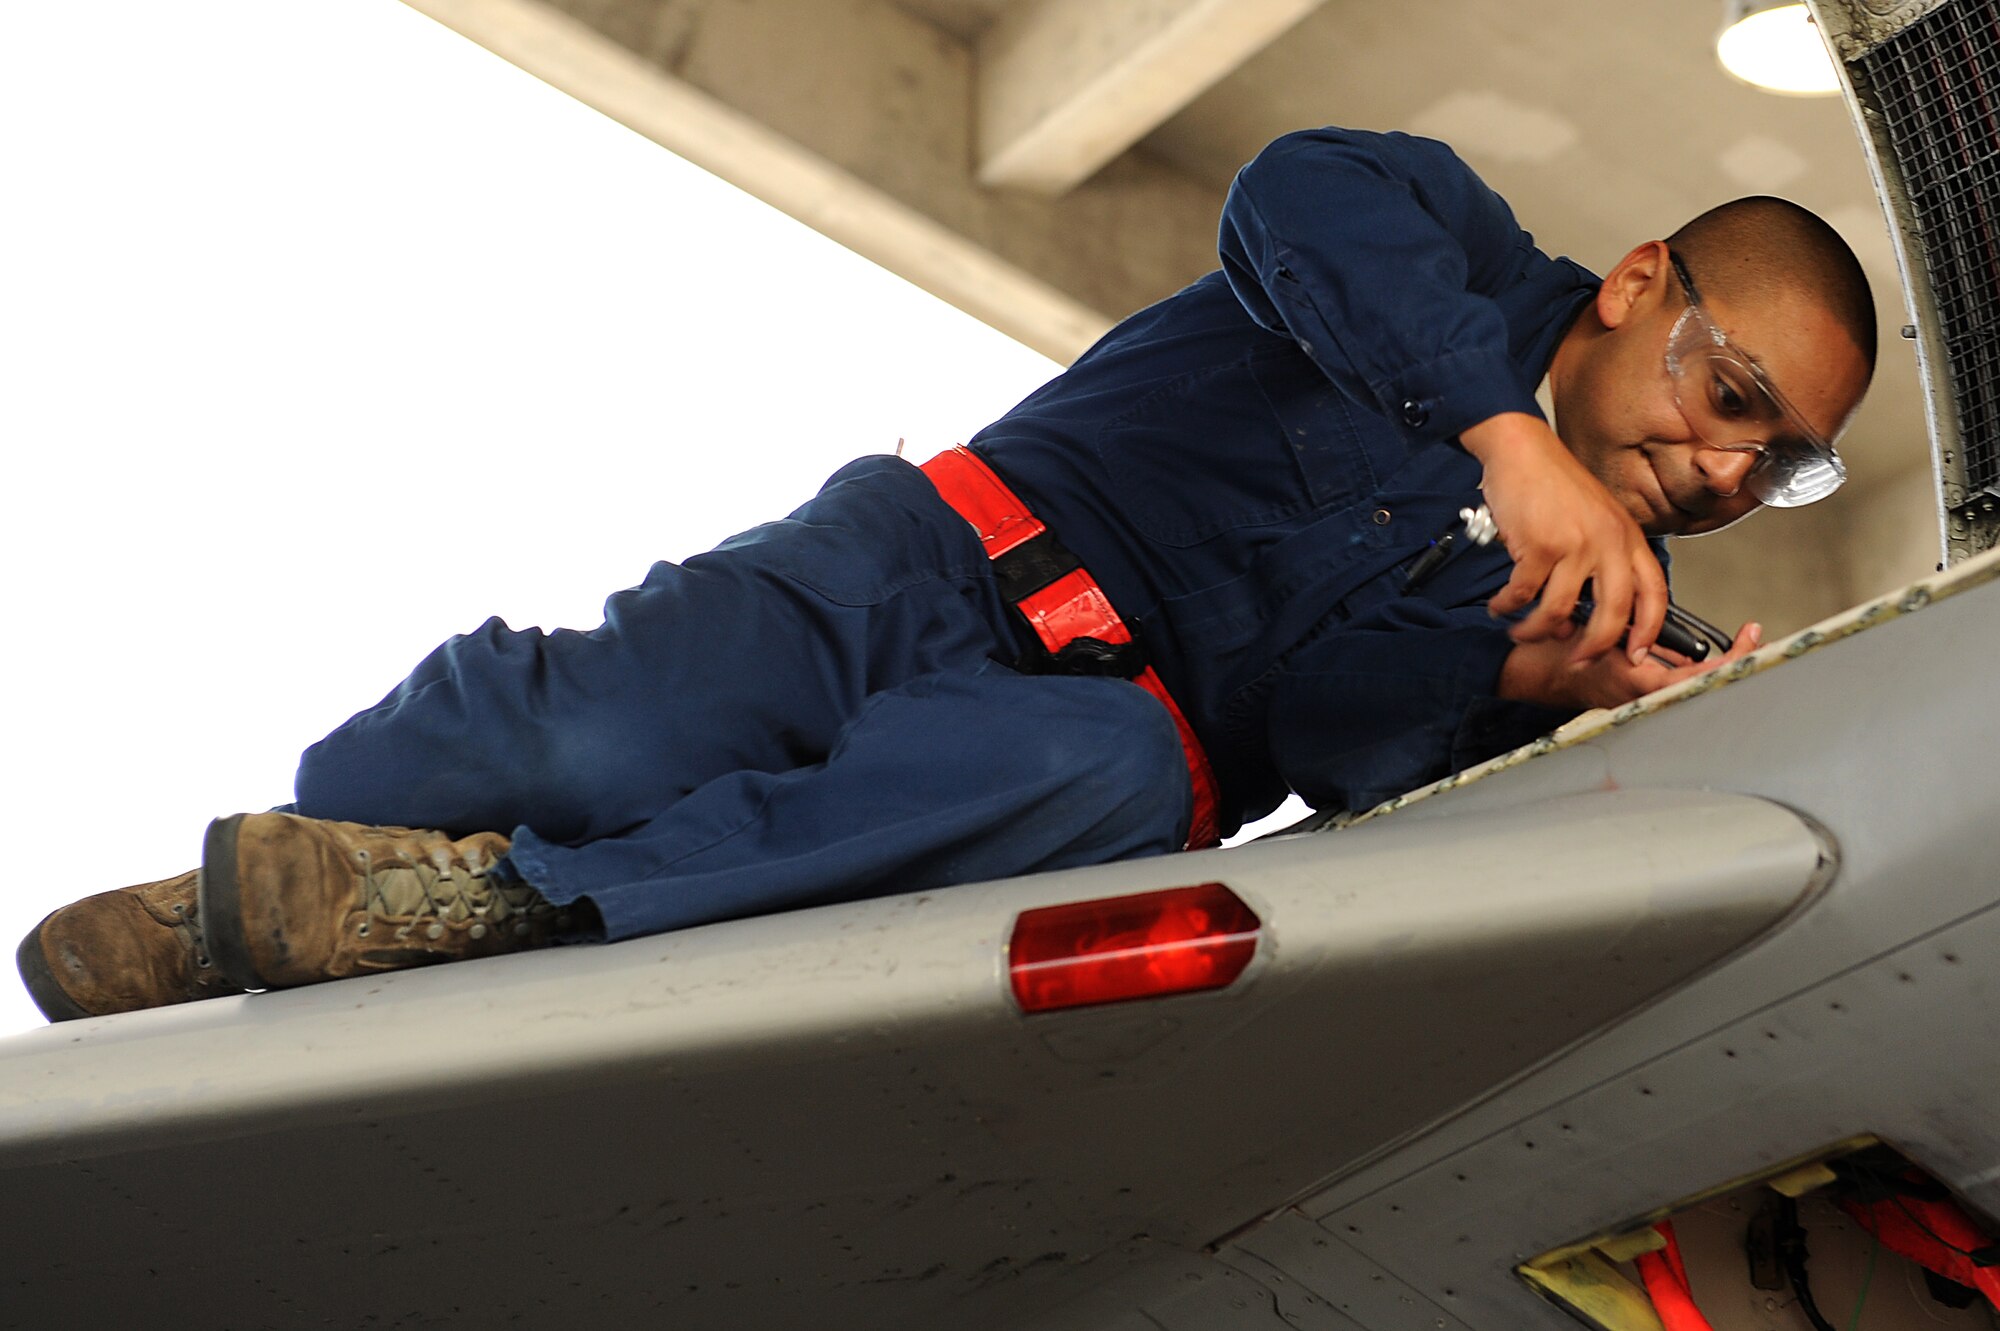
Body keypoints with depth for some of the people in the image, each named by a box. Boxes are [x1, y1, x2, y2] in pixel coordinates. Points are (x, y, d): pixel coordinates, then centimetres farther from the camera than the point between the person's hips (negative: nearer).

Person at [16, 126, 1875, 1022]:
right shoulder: (1470, 255, 9)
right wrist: (1508, 431, -27)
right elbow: (1300, 195, -17)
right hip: (936, 569, -2)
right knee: (600, 742, -31)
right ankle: (245, 896, -7)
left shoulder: (1574, 582, 17)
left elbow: (1329, 731, -1)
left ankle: (508, 899, -32)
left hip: (1099, 731, 3)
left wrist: (1542, 683, -19)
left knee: (1119, 778, -35)